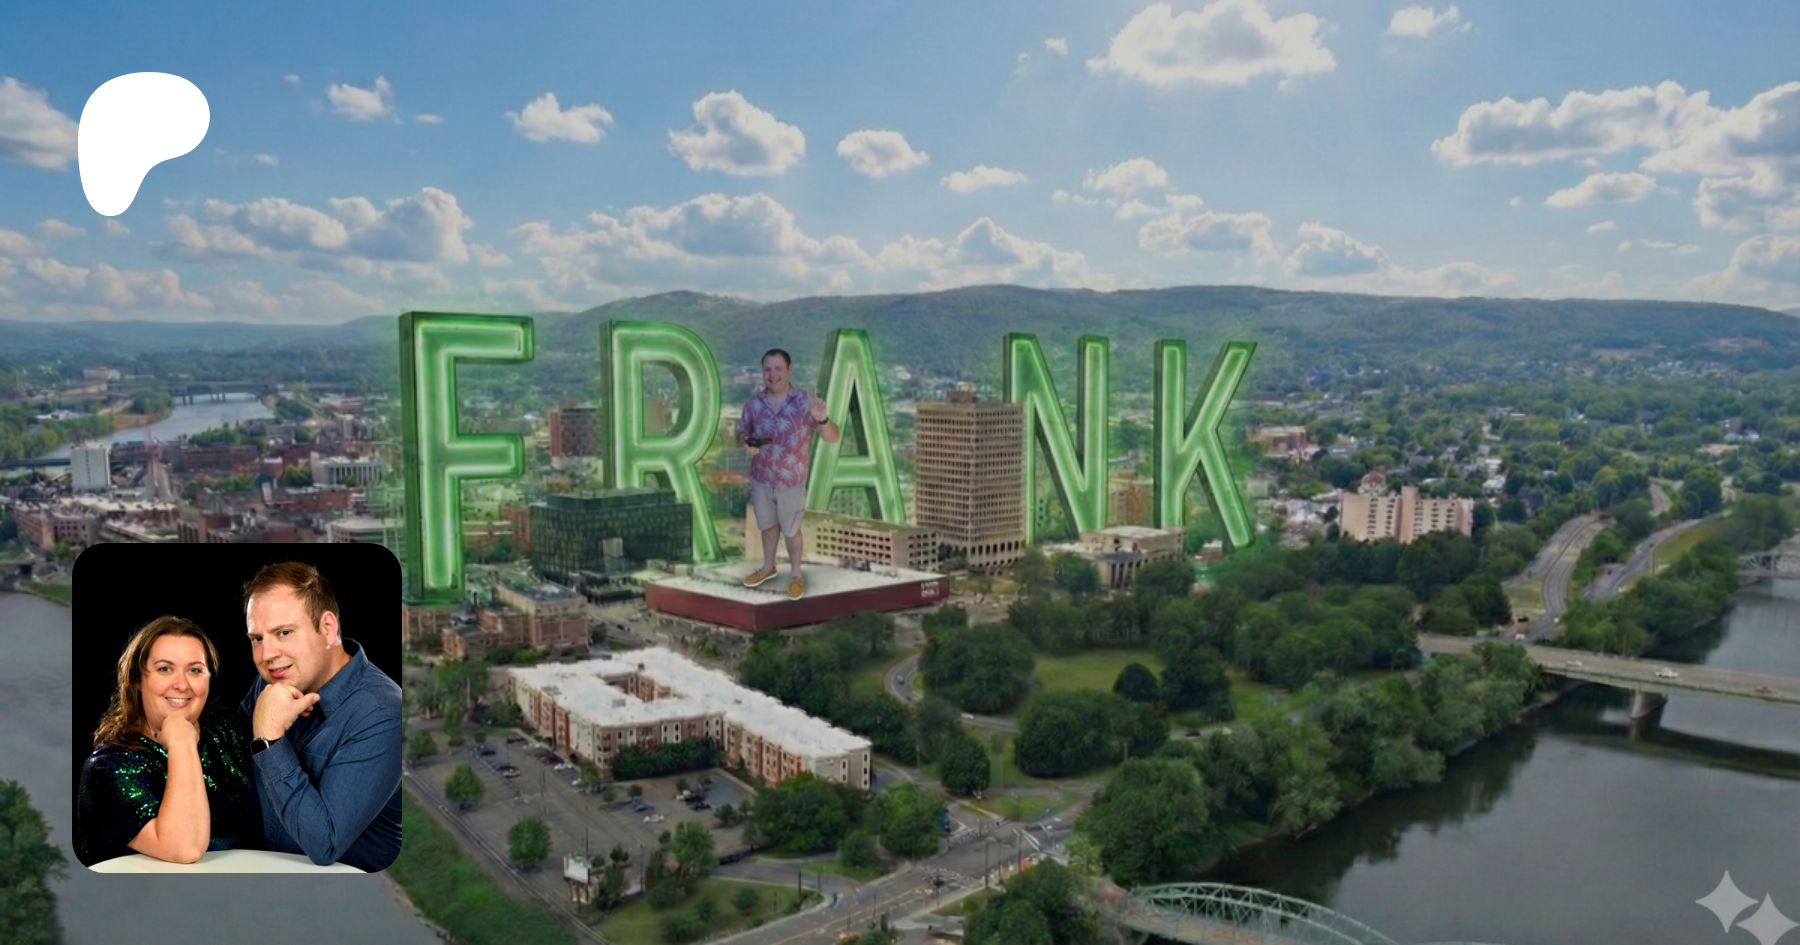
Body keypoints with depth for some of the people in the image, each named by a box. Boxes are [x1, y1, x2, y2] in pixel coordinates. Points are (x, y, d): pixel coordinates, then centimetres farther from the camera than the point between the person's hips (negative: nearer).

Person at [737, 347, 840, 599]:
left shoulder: (804, 402, -19)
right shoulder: (754, 402, -9)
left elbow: (833, 437, -21)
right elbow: (742, 432, 6)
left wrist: (822, 419, -44)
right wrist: (745, 443, -19)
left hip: (791, 482, -3)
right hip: (761, 479, 3)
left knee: (791, 530, 14)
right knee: (767, 524, 23)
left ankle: (796, 575, 36)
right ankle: (768, 567, 45)